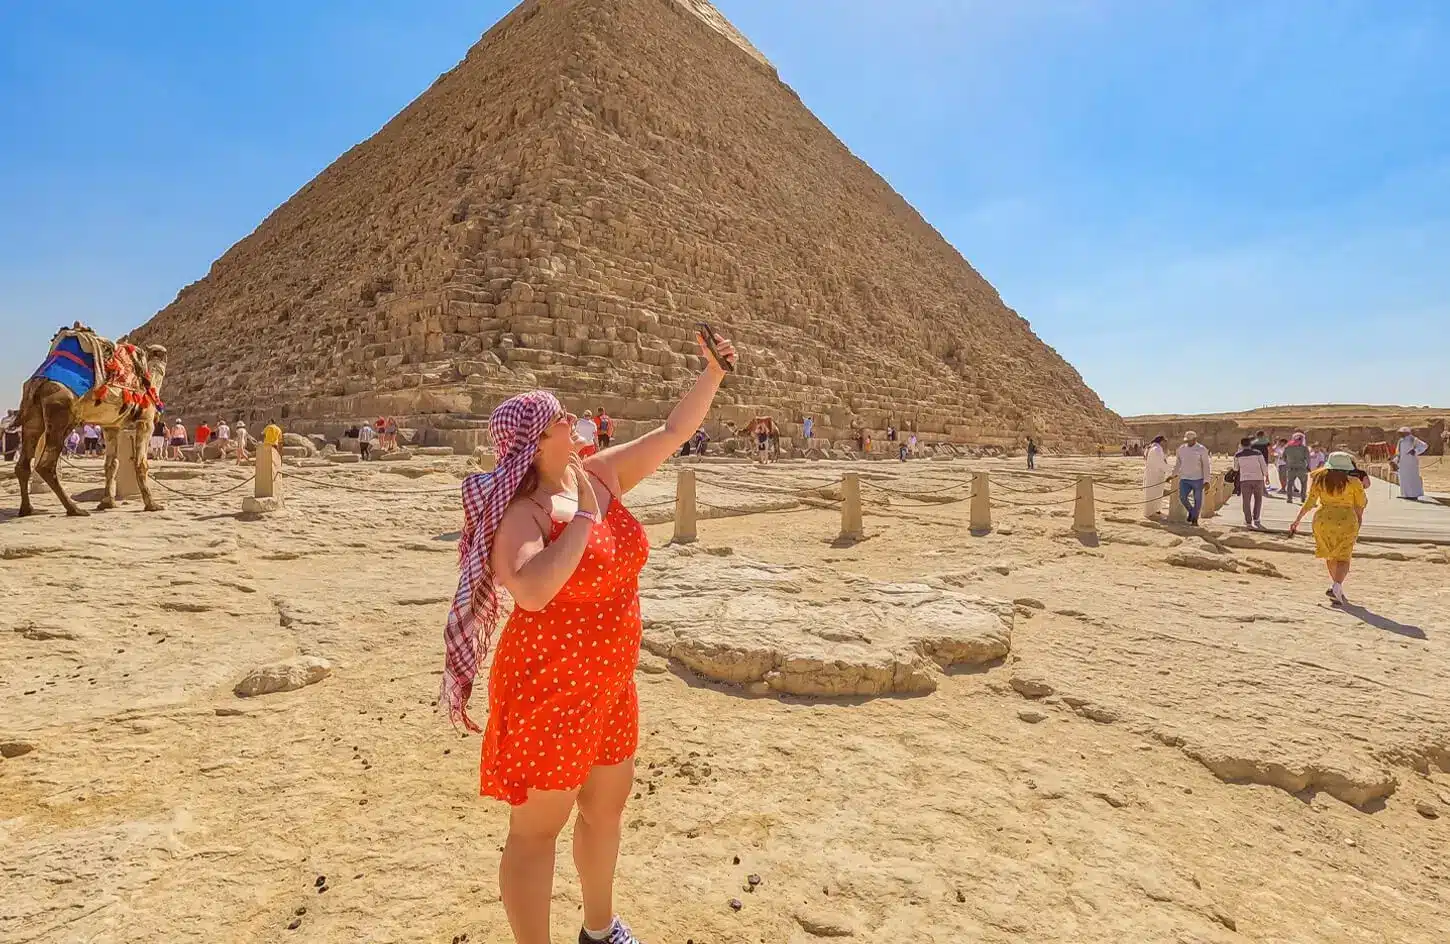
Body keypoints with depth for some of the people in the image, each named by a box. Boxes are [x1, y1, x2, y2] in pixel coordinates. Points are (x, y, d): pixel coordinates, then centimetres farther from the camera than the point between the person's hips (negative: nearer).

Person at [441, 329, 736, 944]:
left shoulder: (601, 475, -1)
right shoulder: (521, 513, -20)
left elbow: (674, 432, 3)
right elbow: (532, 592, -38)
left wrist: (713, 374, -7)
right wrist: (584, 516, -30)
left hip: (608, 683, 9)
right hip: (548, 686, -8)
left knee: (607, 806, 24)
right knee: (538, 828, 8)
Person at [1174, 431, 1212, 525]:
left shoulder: (1202, 449, -4)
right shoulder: (1181, 449, 8)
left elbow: (1206, 465, -4)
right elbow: (1178, 463, 19)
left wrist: (1206, 481, -8)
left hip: (1197, 479, -3)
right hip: (1184, 479, 3)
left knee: (1197, 500, 2)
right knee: (1182, 497, -9)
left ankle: (1195, 519, 16)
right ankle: (1191, 511, 18)